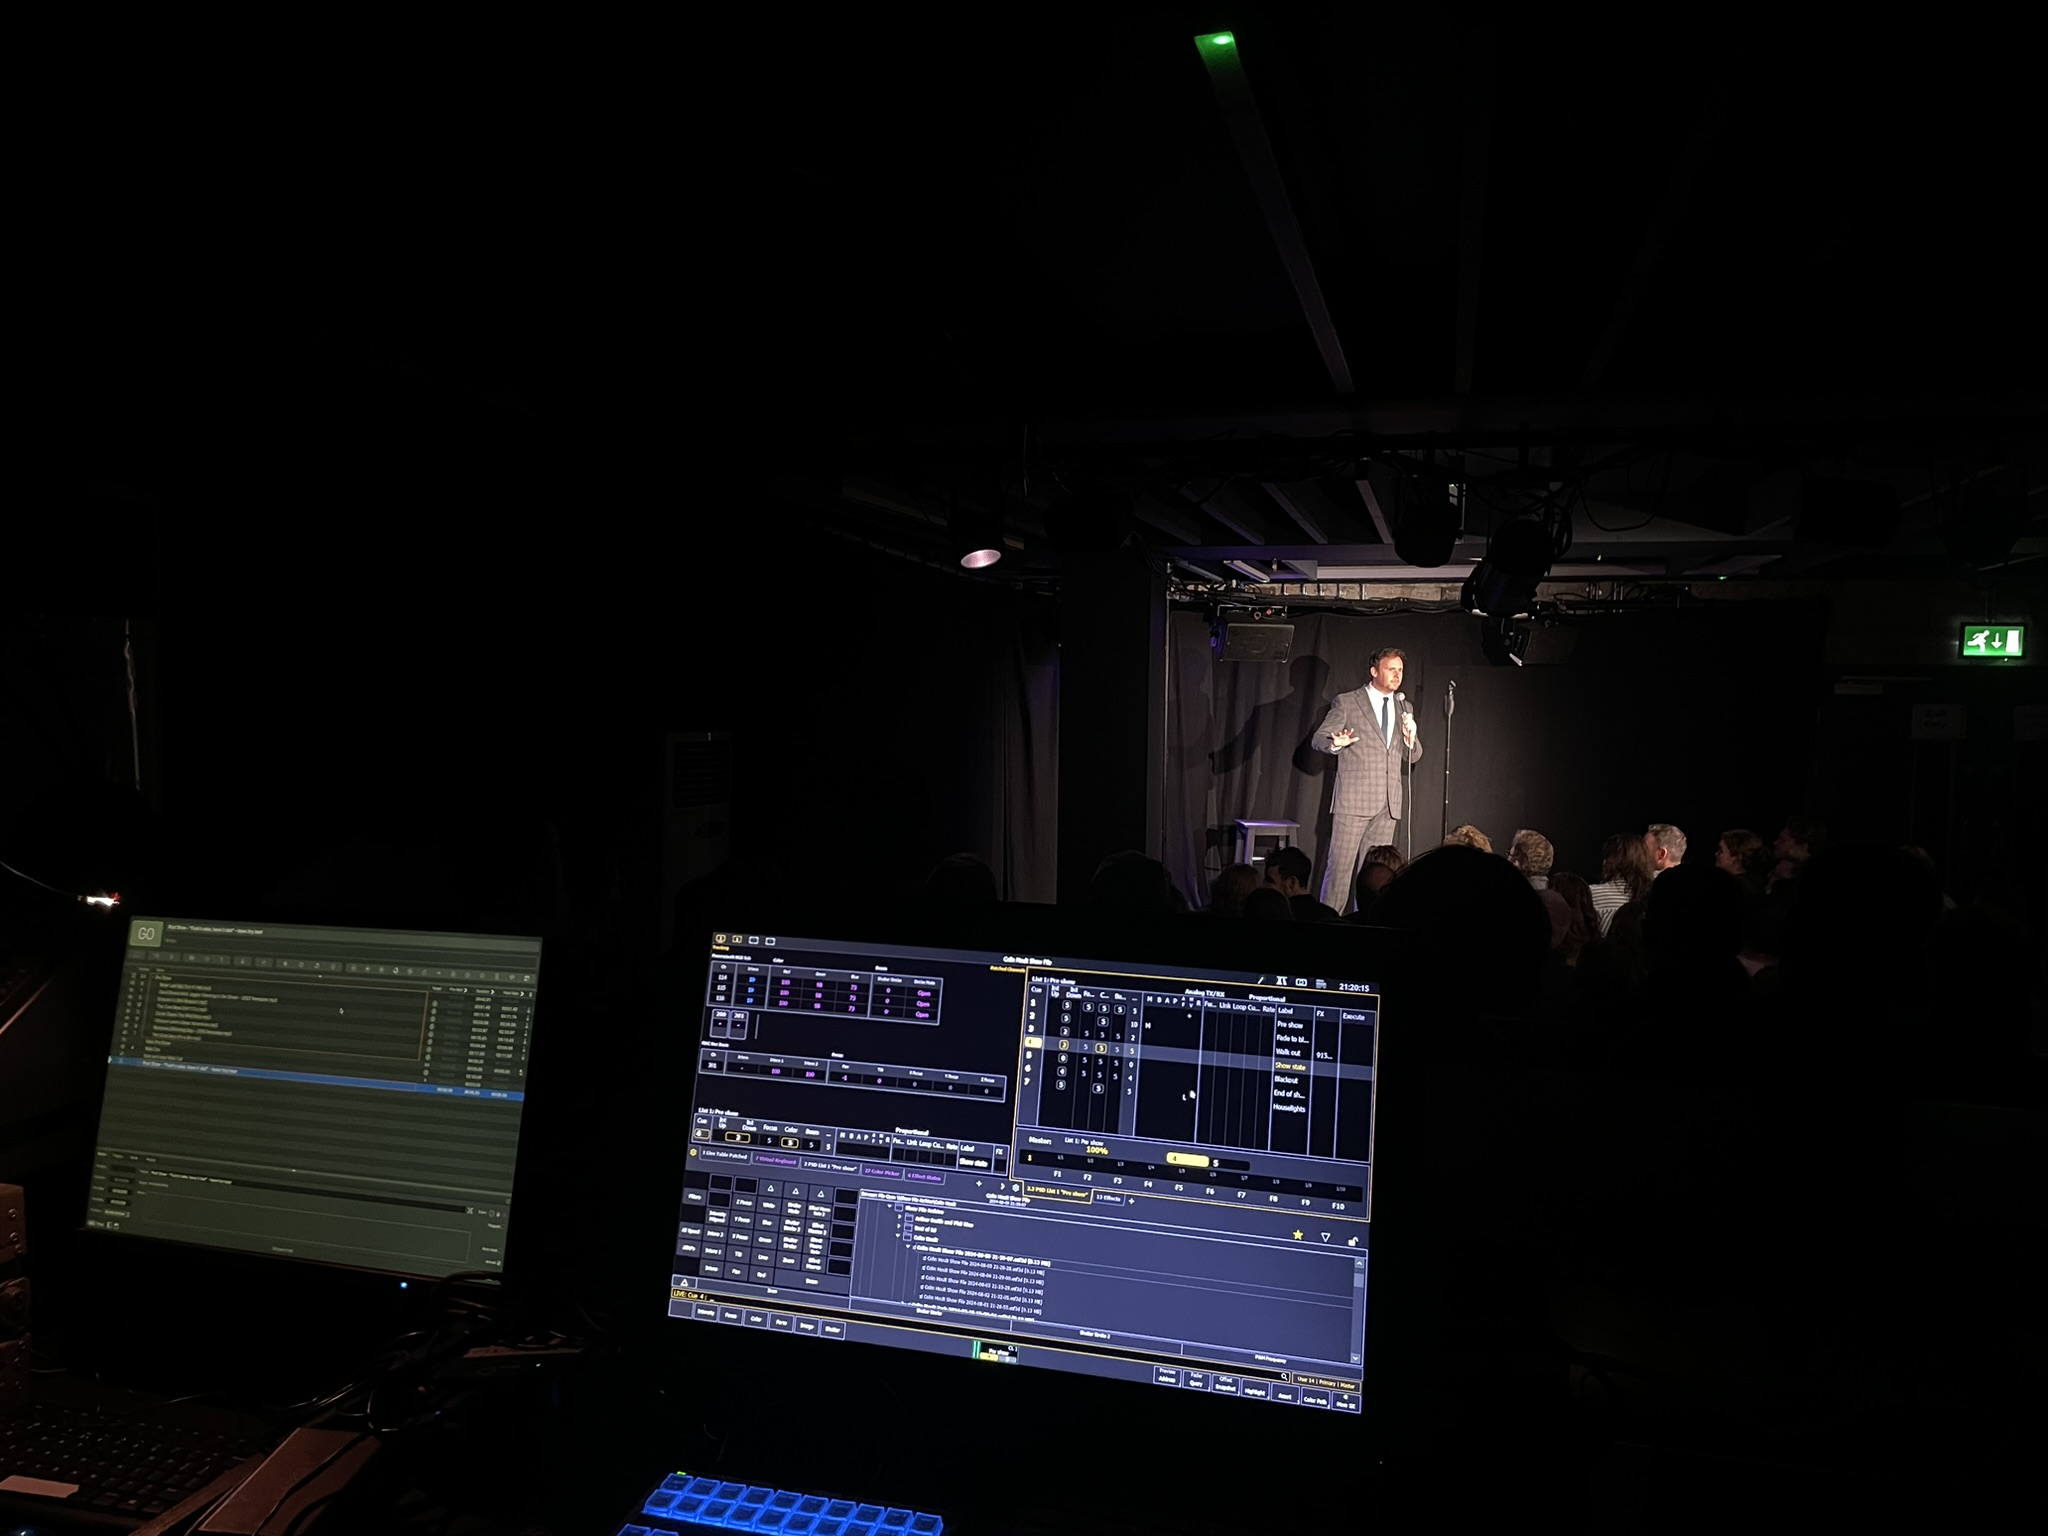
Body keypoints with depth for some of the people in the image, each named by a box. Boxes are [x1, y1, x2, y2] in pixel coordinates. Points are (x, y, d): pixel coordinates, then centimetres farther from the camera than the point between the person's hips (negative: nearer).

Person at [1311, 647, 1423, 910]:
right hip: (1354, 799, -5)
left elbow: (1413, 757, 19)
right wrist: (1335, 743, -25)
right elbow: (1318, 738, -2)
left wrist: (1411, 738, -5)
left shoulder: (1404, 708, 17)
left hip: (1388, 803, 5)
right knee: (1341, 864, -7)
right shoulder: (1346, 702, 1)